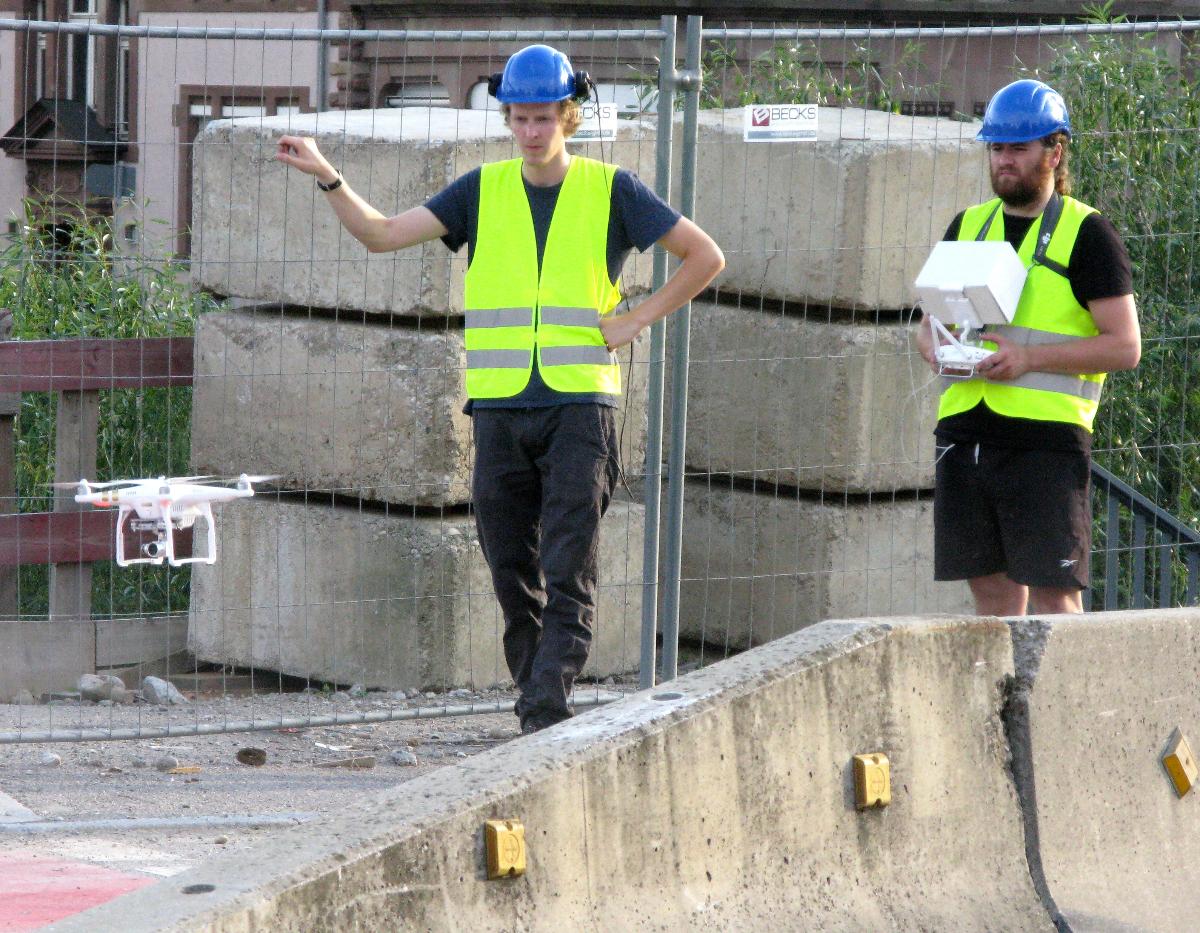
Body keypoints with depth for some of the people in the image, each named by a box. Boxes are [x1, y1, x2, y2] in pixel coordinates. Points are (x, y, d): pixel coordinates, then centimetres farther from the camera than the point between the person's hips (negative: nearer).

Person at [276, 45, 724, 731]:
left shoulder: (611, 191, 3)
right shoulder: (483, 192, 10)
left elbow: (706, 257, 8)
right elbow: (382, 234, 6)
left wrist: (637, 320, 0)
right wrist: (326, 177, -7)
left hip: (580, 406, -3)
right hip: (501, 410, 3)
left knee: (568, 576, -12)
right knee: (515, 578, 5)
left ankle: (546, 716, -17)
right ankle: (540, 716, 14)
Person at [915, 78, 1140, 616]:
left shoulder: (1086, 234, 0)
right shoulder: (967, 227, 17)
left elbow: (1124, 346, -6)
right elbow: (929, 325, 23)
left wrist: (1028, 357, -16)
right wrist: (937, 349, -2)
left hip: (1045, 436, -5)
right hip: (964, 431, 5)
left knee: (1054, 594, -8)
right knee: (992, 592, 7)